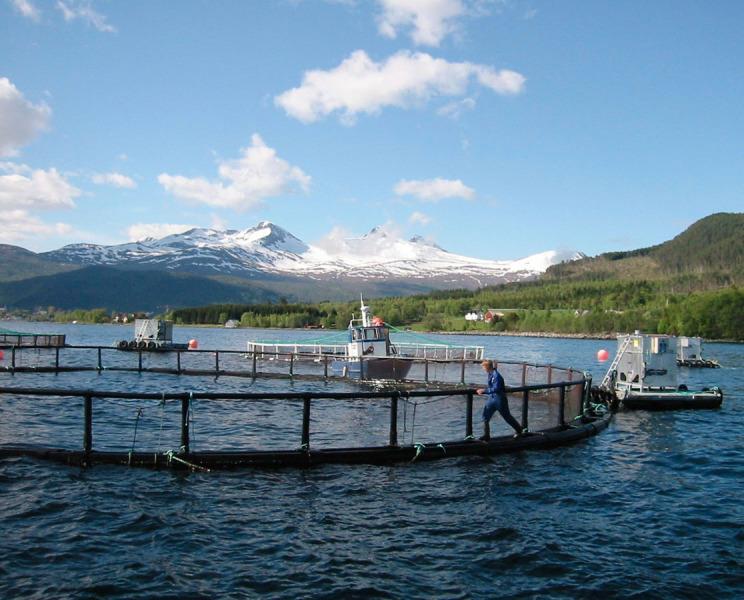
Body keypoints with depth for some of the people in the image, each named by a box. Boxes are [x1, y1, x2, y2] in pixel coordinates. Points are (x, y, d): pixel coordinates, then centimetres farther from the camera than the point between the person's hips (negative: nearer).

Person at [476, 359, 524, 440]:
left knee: (507, 416, 7)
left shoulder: (496, 375, -23)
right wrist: (482, 391, 8)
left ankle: (519, 431, 27)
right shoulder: (490, 374, 7)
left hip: (500, 399, -9)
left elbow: (496, 389, -28)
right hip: (492, 398, 9)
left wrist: (484, 390, -27)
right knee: (485, 416, 1)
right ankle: (486, 435, 6)